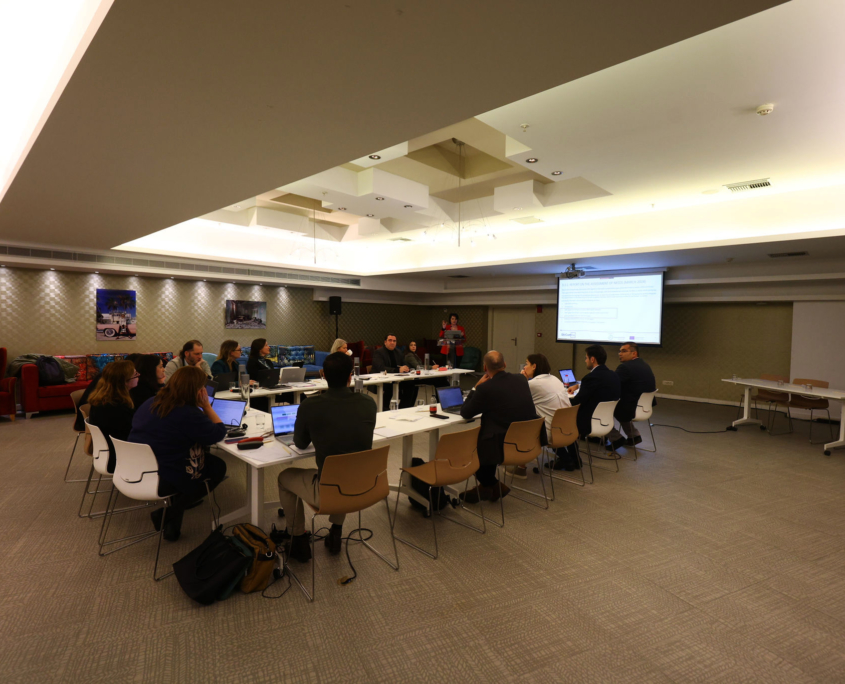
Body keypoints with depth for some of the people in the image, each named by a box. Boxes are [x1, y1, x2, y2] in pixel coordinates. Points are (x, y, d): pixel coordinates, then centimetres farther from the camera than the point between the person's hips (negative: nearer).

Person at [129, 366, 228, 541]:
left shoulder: (150, 403, 2)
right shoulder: (189, 414, -23)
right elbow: (219, 433, -11)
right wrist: (206, 406, -6)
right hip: (163, 482, -8)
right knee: (219, 466, 11)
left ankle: (170, 506, 19)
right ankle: (170, 514, 6)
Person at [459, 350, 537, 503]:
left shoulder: (486, 388, -19)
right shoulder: (521, 379, 0)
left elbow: (465, 413, -5)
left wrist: (476, 387, 1)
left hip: (504, 448, -7)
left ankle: (494, 485, 25)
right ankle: (486, 487, 36)